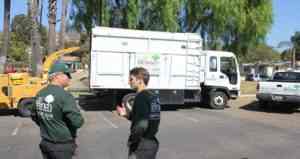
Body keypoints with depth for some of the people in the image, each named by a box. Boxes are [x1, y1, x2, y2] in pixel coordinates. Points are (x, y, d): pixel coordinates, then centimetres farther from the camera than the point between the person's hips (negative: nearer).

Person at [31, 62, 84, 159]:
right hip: (62, 145, -7)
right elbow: (77, 122, -24)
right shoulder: (64, 96, -22)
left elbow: (34, 116, 16)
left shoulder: (40, 94, 2)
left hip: (45, 143, 7)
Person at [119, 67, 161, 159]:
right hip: (152, 143, 9)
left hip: (142, 145, -9)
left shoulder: (141, 97, -18)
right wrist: (127, 115, 11)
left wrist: (131, 143, -13)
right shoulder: (153, 97, 9)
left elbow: (141, 125, -25)